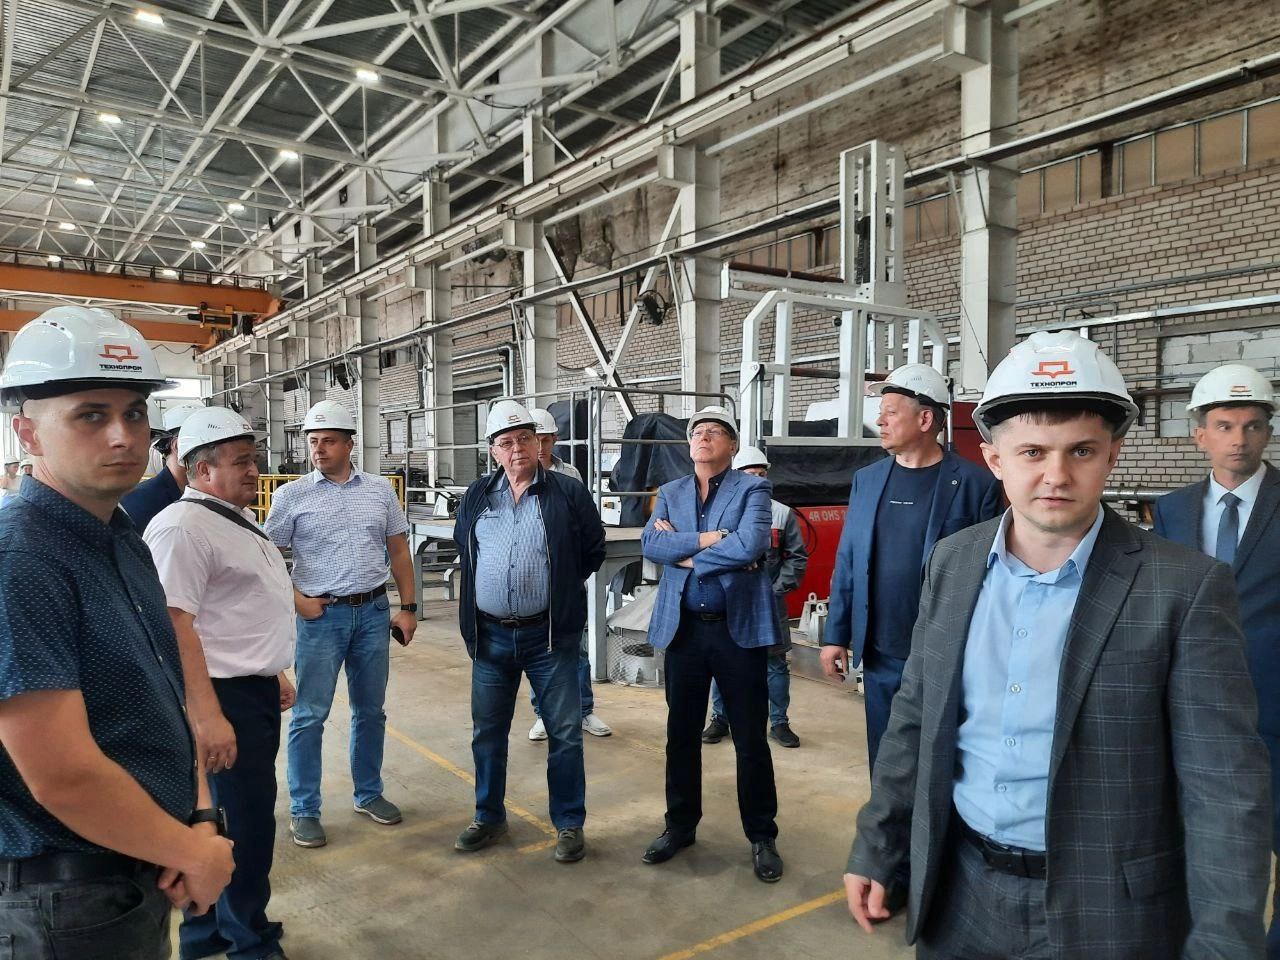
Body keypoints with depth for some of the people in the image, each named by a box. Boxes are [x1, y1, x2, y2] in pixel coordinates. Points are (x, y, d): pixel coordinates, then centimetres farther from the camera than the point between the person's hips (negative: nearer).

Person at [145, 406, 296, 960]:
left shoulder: (235, 520, 14)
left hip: (256, 691, 10)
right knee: (246, 826, 2)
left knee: (246, 817, 19)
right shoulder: (182, 526, -18)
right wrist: (207, 716, -27)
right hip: (224, 699, -10)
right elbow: (175, 625, -24)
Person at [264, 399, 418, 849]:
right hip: (322, 614, -3)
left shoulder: (380, 490, 4)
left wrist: (408, 607, 5)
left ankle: (368, 793, 30)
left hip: (374, 611, 3)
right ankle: (303, 810, 17)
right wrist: (296, 599, -9)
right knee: (310, 715, 2)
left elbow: (398, 551, 9)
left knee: (370, 710, 13)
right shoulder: (292, 495, -3)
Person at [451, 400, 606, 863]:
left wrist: (560, 588, 5)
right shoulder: (476, 497, 7)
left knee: (565, 734, 5)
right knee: (487, 733, 14)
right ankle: (489, 817, 33)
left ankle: (569, 824, 21)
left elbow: (594, 550, 4)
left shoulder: (569, 493, -4)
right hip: (491, 635, 4)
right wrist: (482, 589, 12)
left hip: (550, 636, -3)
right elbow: (463, 549, 20)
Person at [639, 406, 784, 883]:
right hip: (683, 628, 4)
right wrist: (705, 540, -17)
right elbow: (650, 544, -6)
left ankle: (762, 836, 23)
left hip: (739, 628, -3)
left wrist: (683, 552, -13)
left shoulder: (753, 489, -3)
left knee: (750, 738, 6)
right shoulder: (670, 493, 10)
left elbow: (750, 544, -20)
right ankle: (680, 825, 32)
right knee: (681, 733, 14)